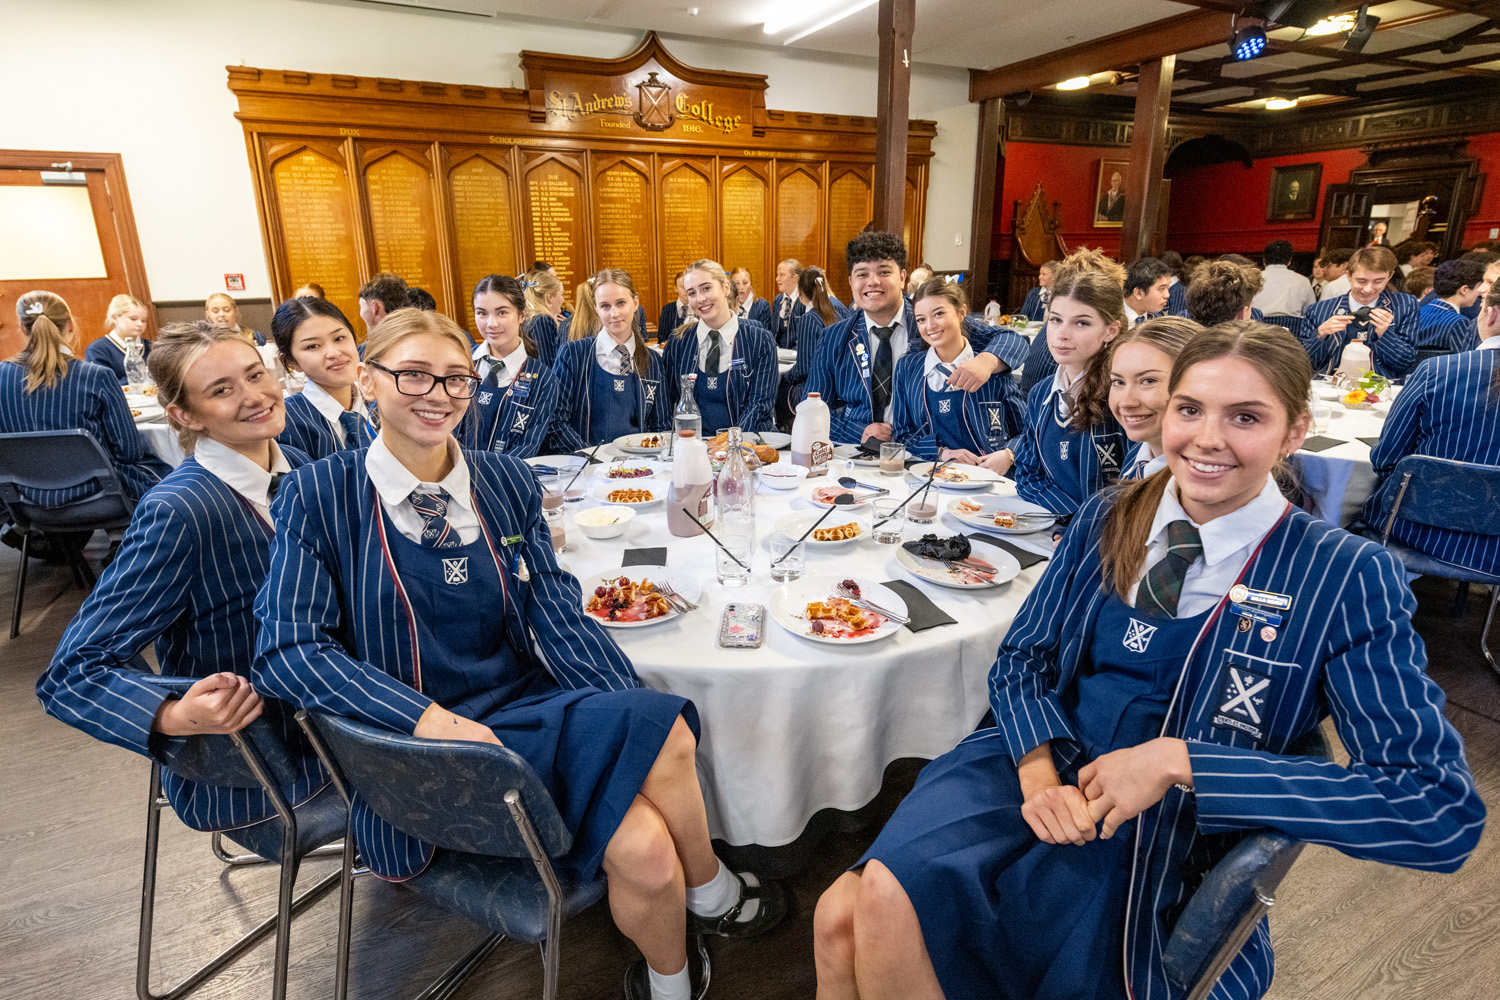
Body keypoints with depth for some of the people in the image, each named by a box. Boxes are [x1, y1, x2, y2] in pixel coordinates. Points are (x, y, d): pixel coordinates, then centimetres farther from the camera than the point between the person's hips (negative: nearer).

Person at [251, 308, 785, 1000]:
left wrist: (637, 713, -15)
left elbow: (556, 610, 0)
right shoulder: (319, 496, -4)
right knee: (665, 734, -24)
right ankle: (713, 895, 6)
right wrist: (430, 718, -24)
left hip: (532, 705, 4)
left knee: (646, 846, -22)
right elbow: (289, 647, -10)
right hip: (418, 744, -4)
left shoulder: (506, 482, 6)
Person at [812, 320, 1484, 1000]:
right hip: (1034, 771, 3)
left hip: (1153, 844, -3)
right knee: (840, 917, -22)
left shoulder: (1342, 577, -6)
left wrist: (1179, 763, -19)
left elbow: (1443, 809, -11)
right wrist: (1039, 768, -12)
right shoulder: (1107, 519, 5)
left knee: (889, 901, -25)